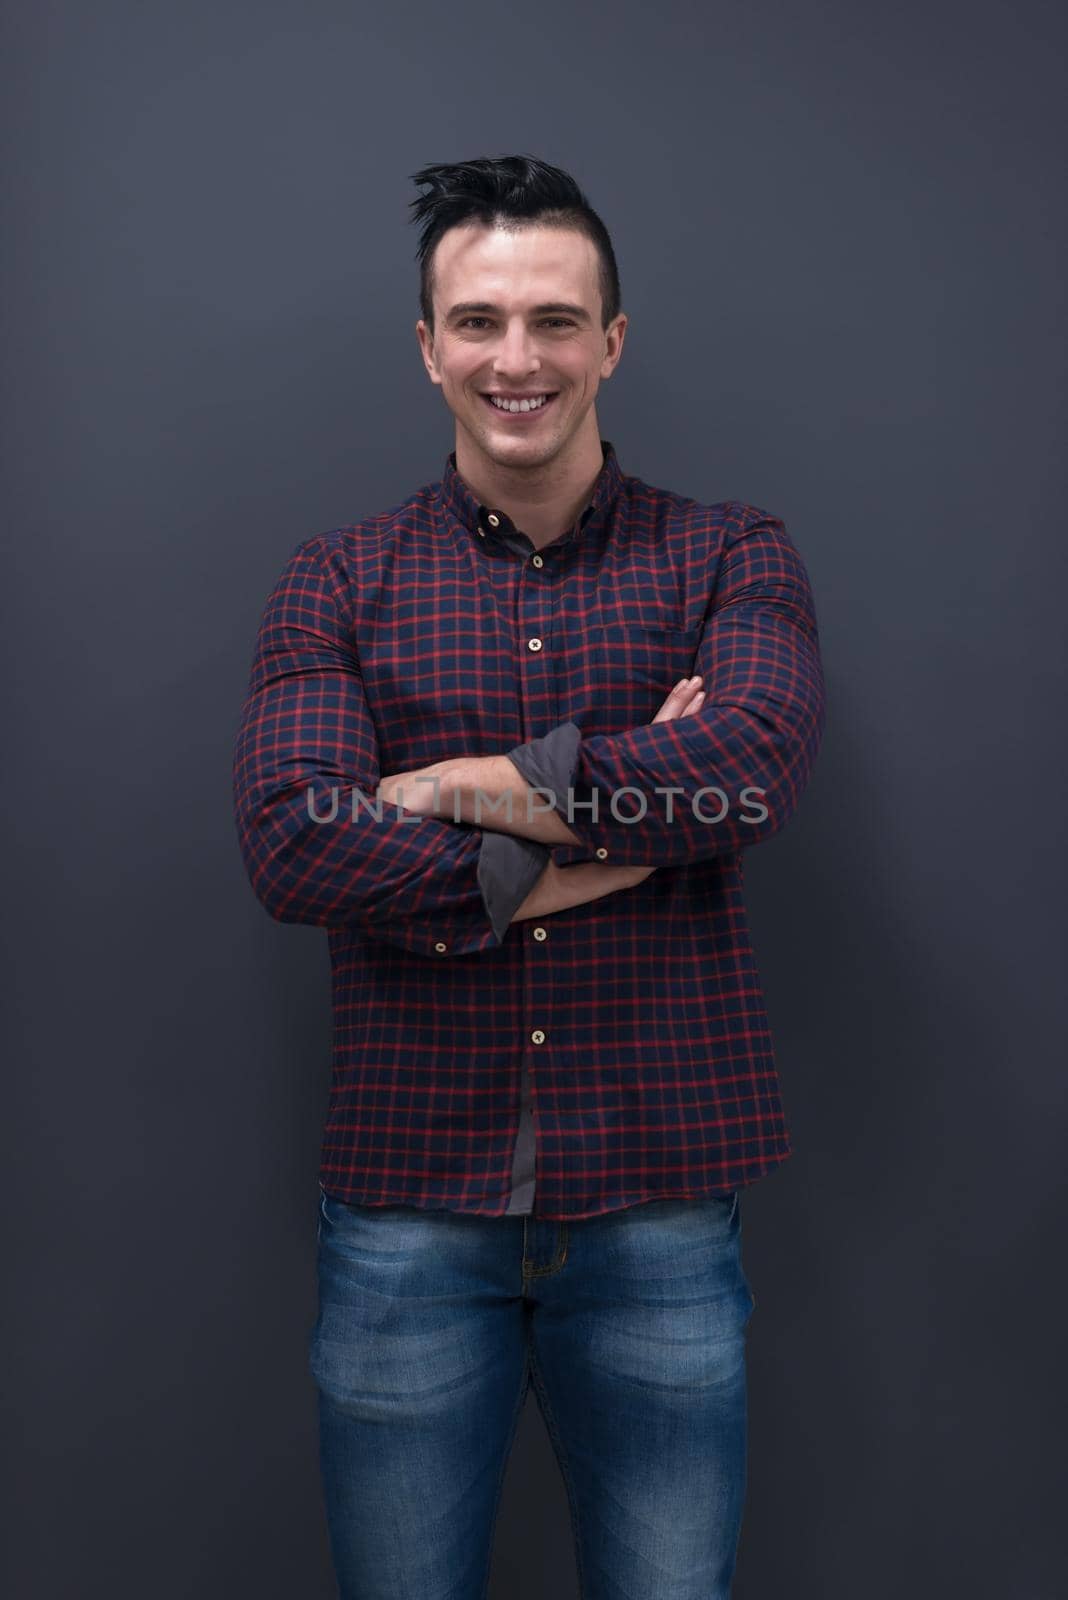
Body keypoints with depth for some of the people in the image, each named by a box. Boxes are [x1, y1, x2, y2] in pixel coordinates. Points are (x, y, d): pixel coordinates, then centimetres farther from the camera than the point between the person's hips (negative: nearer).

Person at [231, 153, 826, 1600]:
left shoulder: (732, 558, 2)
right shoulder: (337, 582, 2)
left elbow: (753, 765, -19)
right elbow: (292, 842, -14)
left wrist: (458, 787, -15)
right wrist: (605, 836, -15)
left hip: (659, 1204, 0)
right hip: (408, 1207, 1)